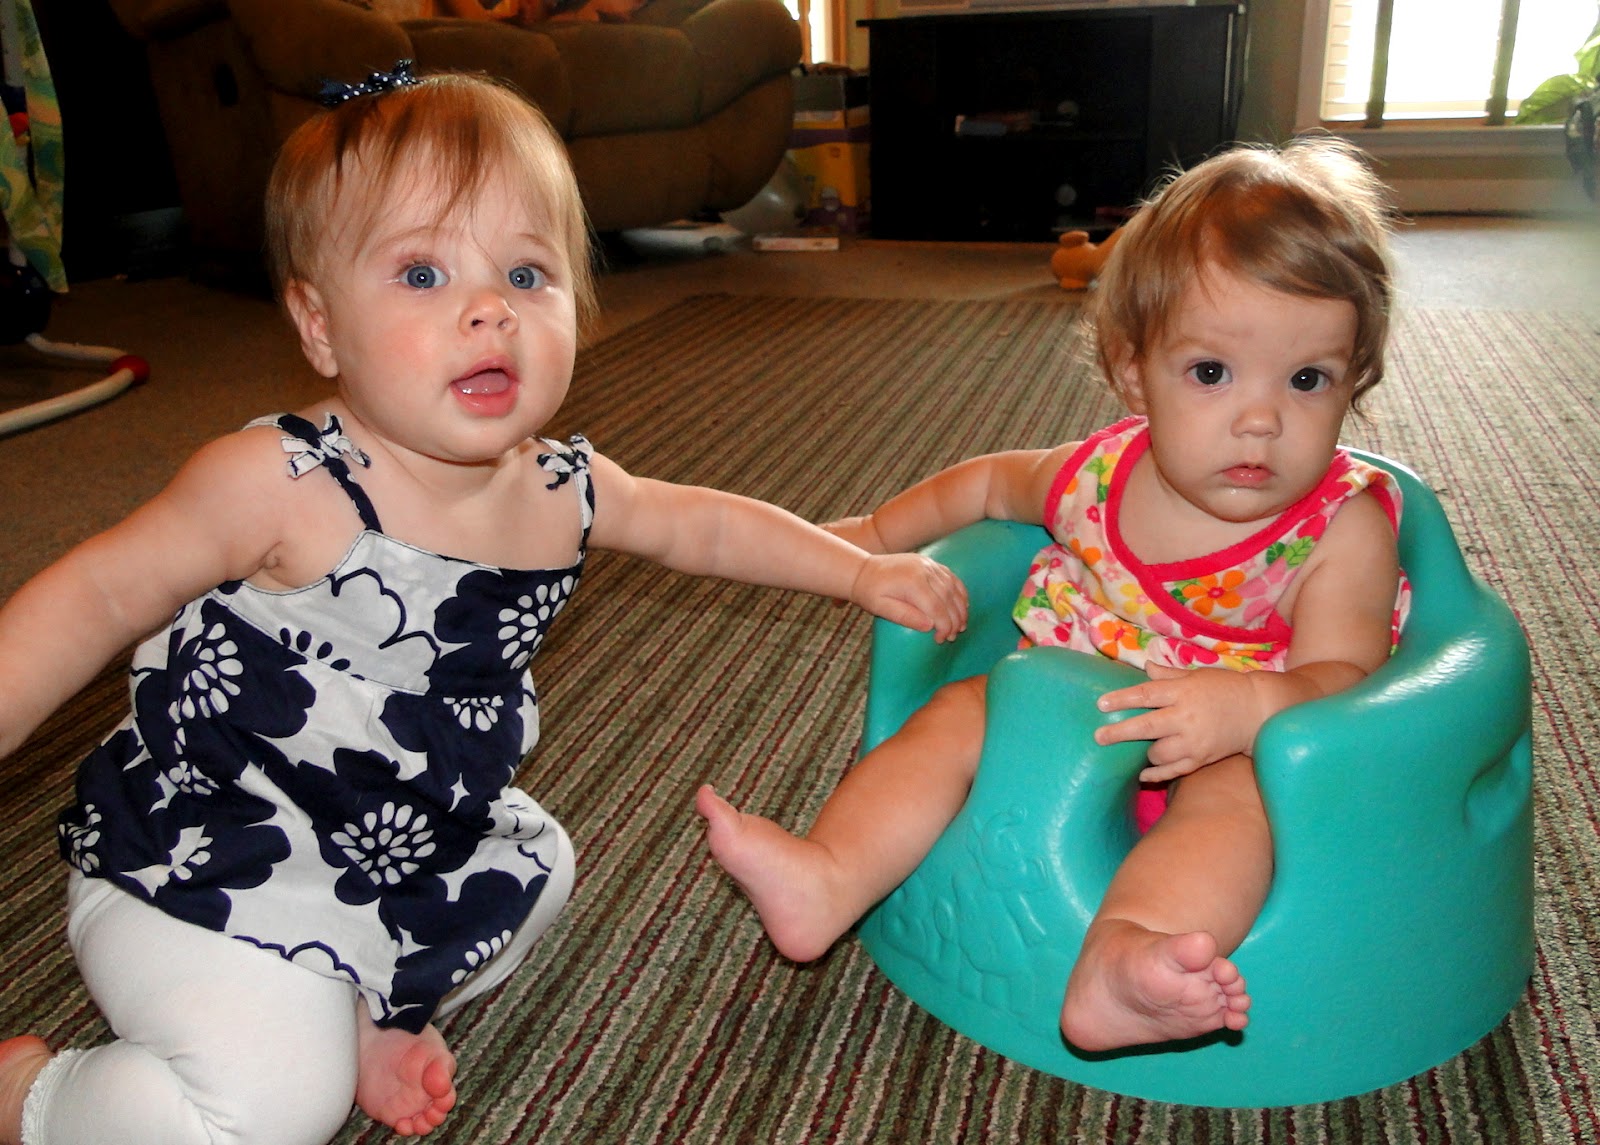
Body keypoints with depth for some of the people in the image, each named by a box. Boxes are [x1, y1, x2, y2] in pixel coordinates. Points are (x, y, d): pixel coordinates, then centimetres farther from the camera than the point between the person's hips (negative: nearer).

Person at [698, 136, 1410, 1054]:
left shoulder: (1344, 527, -14)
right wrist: (876, 533, 13)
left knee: (1237, 786, -35)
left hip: (1235, 752, -4)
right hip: (1068, 725, 4)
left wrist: (1246, 703, -43)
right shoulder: (1099, 475, -6)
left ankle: (1118, 959, -57)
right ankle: (825, 883, -24)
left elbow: (1343, 678, -21)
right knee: (960, 712, -15)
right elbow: (992, 480, 15)